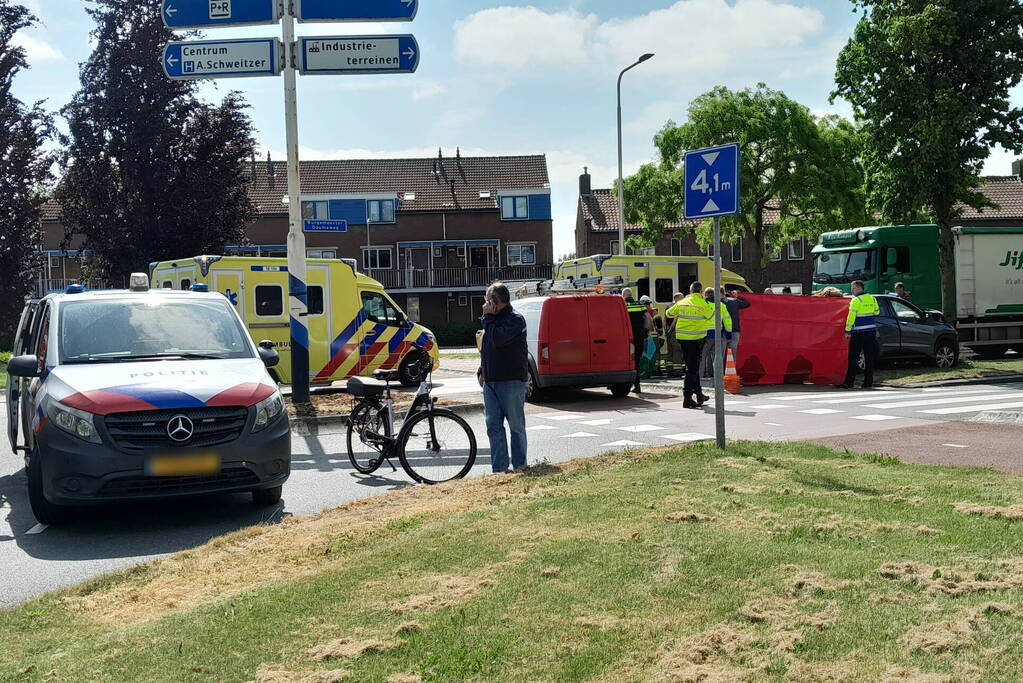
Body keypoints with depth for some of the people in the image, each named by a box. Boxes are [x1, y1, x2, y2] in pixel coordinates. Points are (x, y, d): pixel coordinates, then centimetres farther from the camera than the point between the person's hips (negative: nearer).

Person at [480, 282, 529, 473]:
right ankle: (499, 468, 9)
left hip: (512, 381, -8)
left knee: (516, 425, 3)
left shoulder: (515, 319, -10)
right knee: (493, 426, 5)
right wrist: (483, 372, 18)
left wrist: (488, 318, -14)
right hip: (490, 381, 8)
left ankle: (519, 465, 12)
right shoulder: (493, 319, 15)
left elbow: (498, 339, -25)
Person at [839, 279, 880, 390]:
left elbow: (851, 317, -15)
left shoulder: (856, 300, -12)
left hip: (858, 333, -6)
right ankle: (868, 382, 9)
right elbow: (877, 312, 19)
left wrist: (847, 331, -12)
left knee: (853, 358, -4)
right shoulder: (872, 298, 9)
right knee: (869, 357, 9)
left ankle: (849, 382, -6)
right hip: (871, 331, 6)